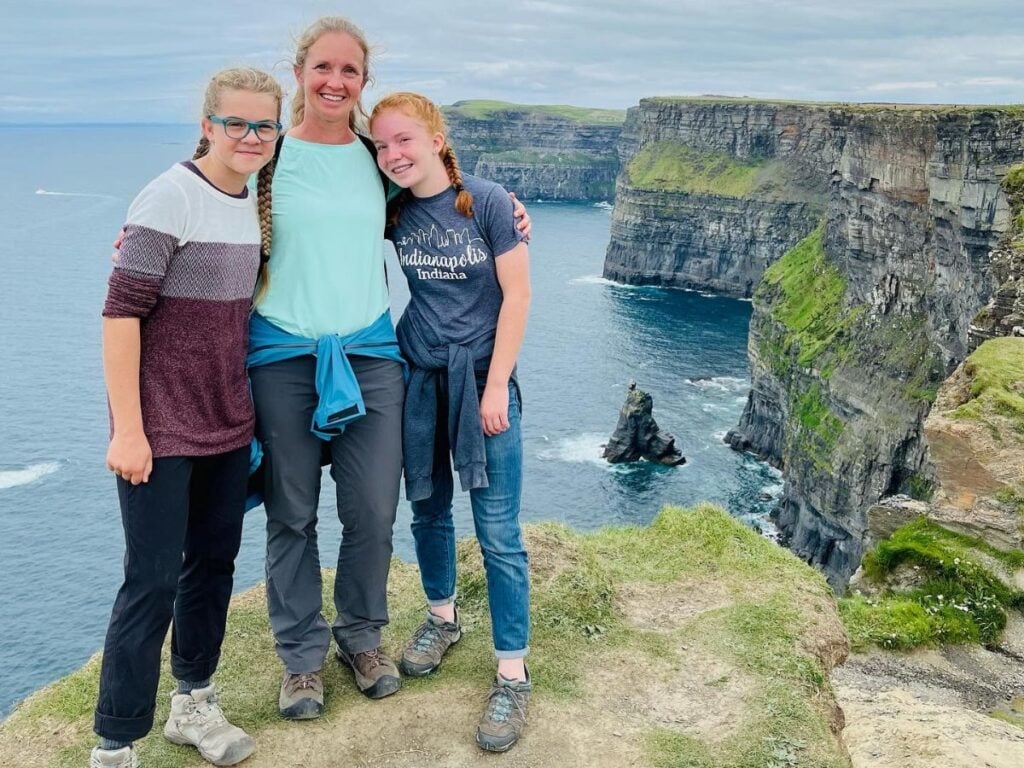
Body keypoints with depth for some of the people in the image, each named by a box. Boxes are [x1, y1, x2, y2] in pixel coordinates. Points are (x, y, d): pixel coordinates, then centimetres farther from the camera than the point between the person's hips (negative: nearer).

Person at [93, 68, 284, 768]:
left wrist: (247, 405, 14)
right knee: (153, 581, -3)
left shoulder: (256, 202, 8)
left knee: (215, 563, 14)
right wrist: (128, 430, -18)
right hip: (160, 432, -7)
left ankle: (193, 704, 31)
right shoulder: (171, 197, -14)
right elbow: (121, 312, -17)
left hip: (228, 425, 7)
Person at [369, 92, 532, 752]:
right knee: (429, 508, 16)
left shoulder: (488, 201, -9)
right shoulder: (392, 213, 2)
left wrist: (496, 386, -11)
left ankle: (513, 676, 7)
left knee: (498, 533, -4)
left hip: (482, 377, -4)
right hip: (418, 377, 4)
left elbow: (516, 296, -8)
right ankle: (442, 617, 41)